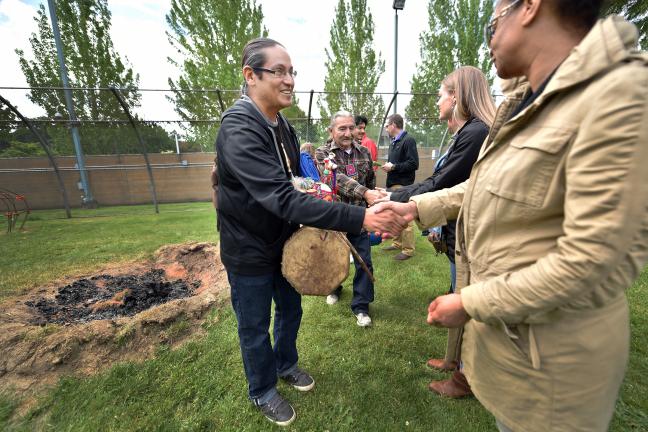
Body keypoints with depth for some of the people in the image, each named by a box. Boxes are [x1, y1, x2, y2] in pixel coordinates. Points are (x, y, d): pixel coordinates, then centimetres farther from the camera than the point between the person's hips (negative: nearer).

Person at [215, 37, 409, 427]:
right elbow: (283, 198, -37)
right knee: (255, 326, 13)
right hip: (250, 250, -7)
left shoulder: (283, 125, 3)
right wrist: (360, 218, -40)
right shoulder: (239, 129, -25)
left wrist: (312, 221, -2)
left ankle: (286, 364, 50)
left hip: (284, 241, 8)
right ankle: (263, 391, 40)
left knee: (290, 309, 22)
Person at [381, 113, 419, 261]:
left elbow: (413, 164, -18)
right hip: (393, 184, 9)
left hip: (403, 186, -9)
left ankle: (408, 250, 6)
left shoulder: (408, 140, -10)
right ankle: (397, 243, 30)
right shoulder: (393, 142, 17)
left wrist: (393, 167, -15)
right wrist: (388, 165, 5)